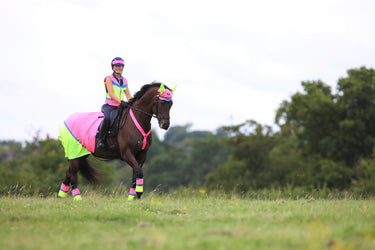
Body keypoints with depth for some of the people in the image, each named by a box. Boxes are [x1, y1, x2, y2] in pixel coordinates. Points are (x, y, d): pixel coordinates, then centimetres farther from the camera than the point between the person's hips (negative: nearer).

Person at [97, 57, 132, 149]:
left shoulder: (124, 81, 16)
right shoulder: (109, 79, -1)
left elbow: (128, 96, 14)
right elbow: (111, 94, -13)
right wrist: (121, 102, -27)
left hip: (120, 107, 6)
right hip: (109, 105, -6)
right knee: (108, 118, -36)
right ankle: (101, 140, -27)